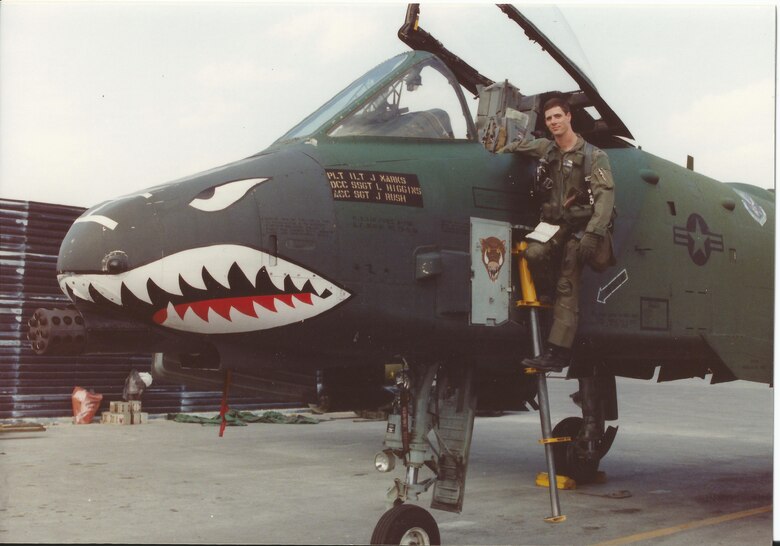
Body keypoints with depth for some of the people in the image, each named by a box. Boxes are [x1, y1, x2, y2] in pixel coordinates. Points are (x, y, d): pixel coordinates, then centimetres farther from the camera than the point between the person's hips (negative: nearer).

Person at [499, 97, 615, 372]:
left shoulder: (593, 156, -5)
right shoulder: (546, 149, 11)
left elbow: (605, 195, -16)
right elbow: (522, 144, 36)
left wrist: (593, 232, -27)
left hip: (578, 228, -4)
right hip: (552, 224, 4)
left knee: (567, 288, -9)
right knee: (534, 253, -30)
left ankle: (558, 351, -12)